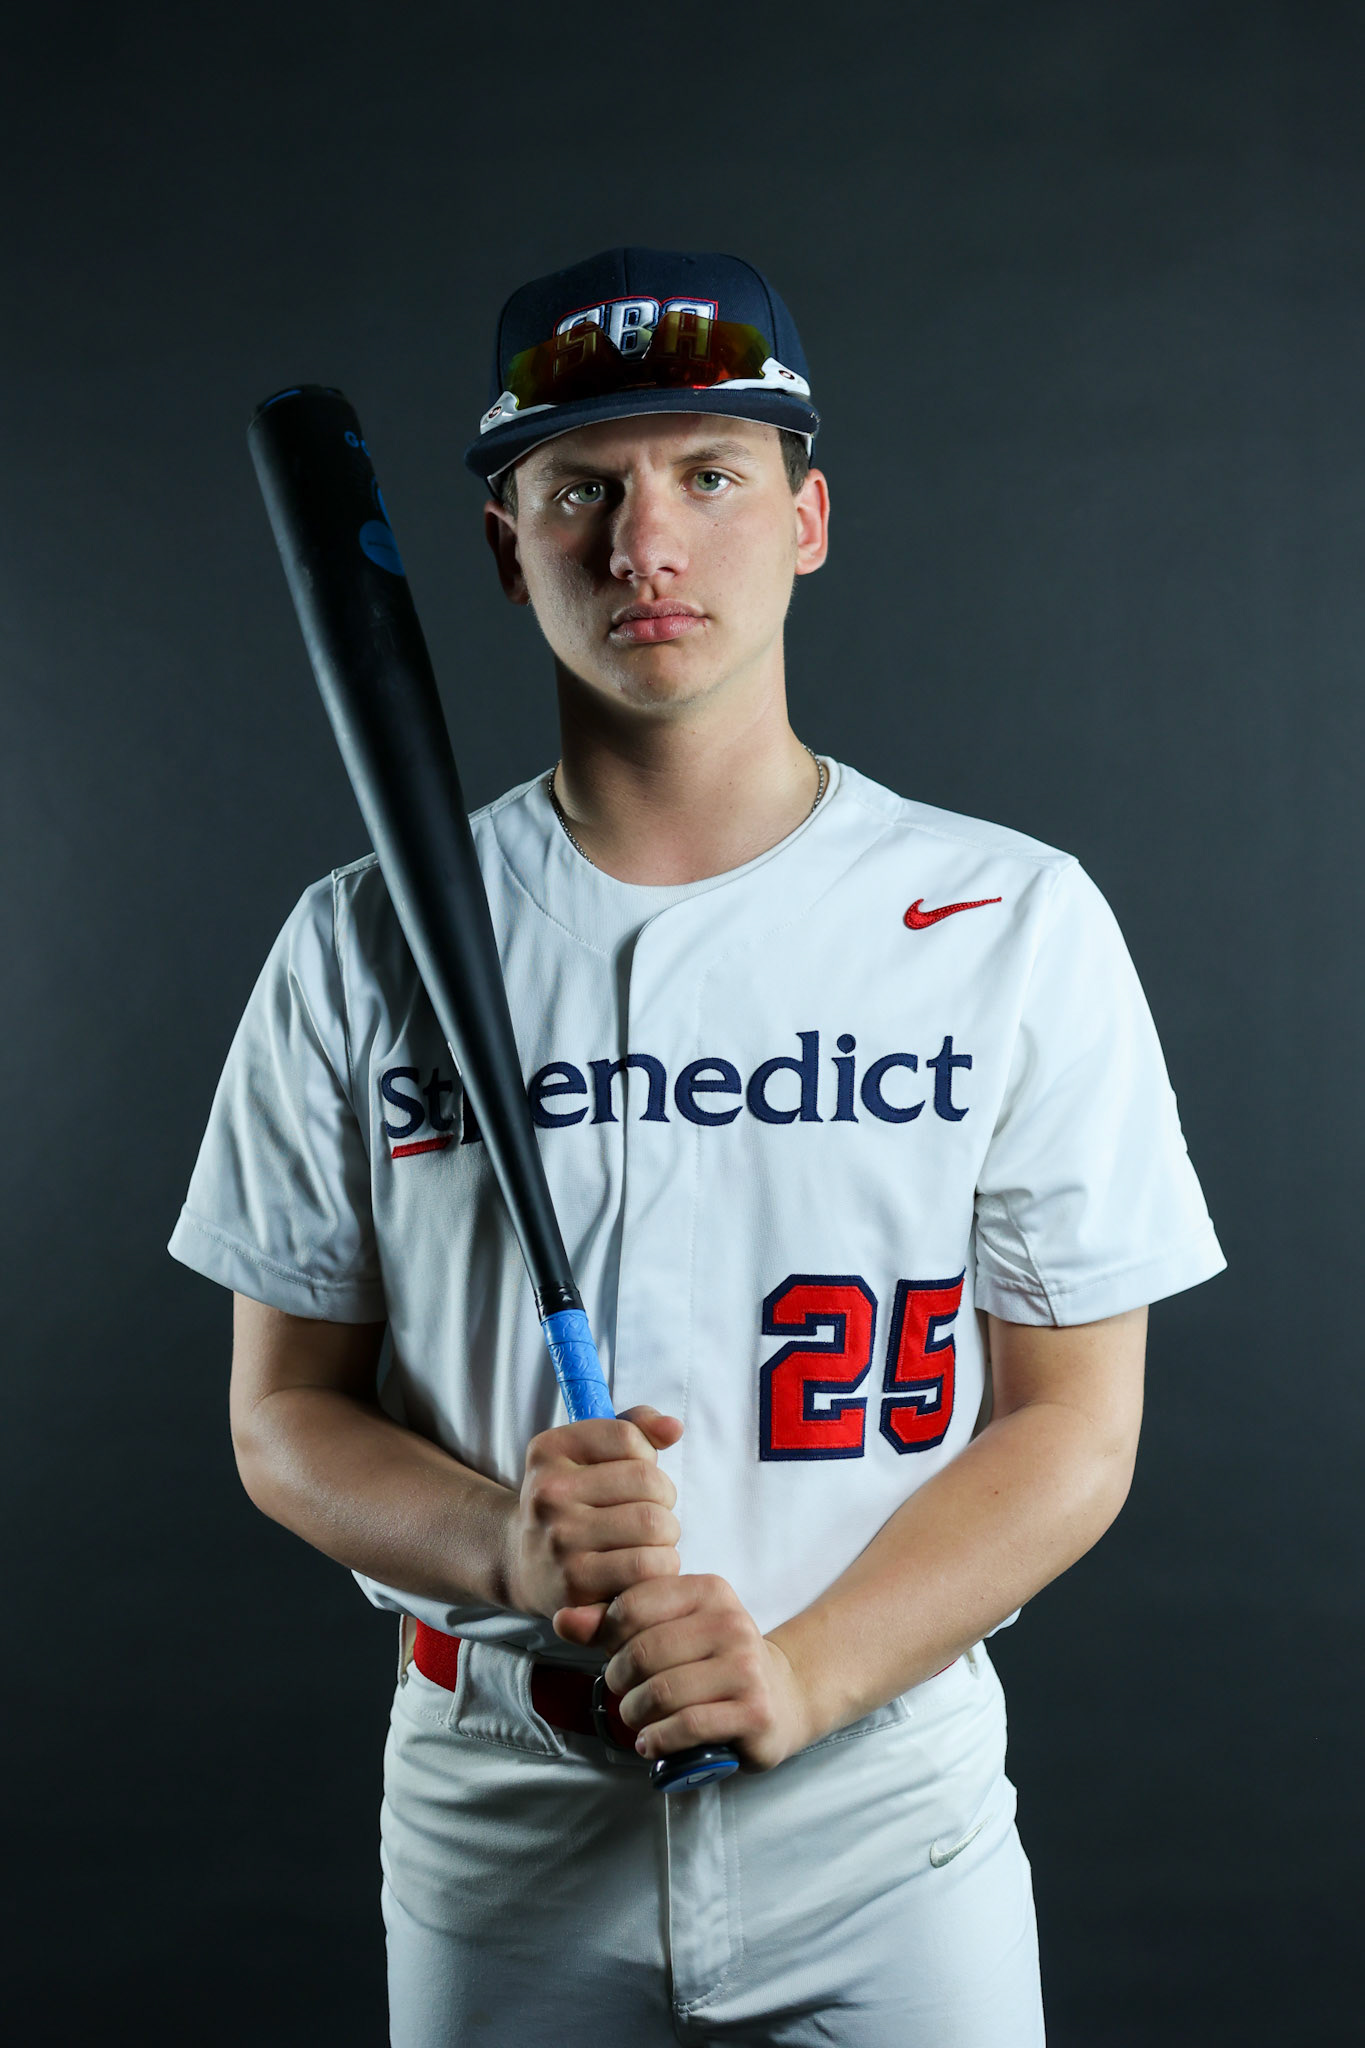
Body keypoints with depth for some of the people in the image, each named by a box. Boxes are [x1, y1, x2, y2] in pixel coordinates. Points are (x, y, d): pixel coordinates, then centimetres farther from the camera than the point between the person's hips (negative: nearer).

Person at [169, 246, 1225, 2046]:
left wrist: (801, 1669, -18)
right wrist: (503, 1543, -16)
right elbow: (285, 1412, 3)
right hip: (495, 1812, 1)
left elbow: (1075, 1426, -4)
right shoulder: (365, 947, 0)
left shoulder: (1020, 924, -4)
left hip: (885, 1808, 0)